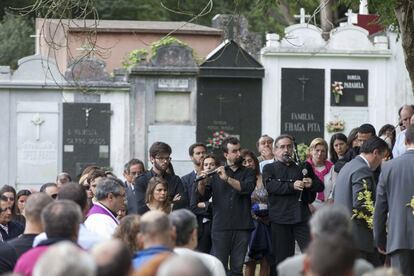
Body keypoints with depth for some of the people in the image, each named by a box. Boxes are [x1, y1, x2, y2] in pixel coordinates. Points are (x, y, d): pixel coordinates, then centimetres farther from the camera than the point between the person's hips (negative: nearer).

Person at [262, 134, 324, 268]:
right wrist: (292, 186, -21)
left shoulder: (303, 167, 17)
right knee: (282, 258, 3)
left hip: (302, 216, 1)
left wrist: (312, 184, -6)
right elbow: (270, 185, -10)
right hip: (280, 219, -1)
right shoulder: (269, 169, 9)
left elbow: (320, 186, 18)